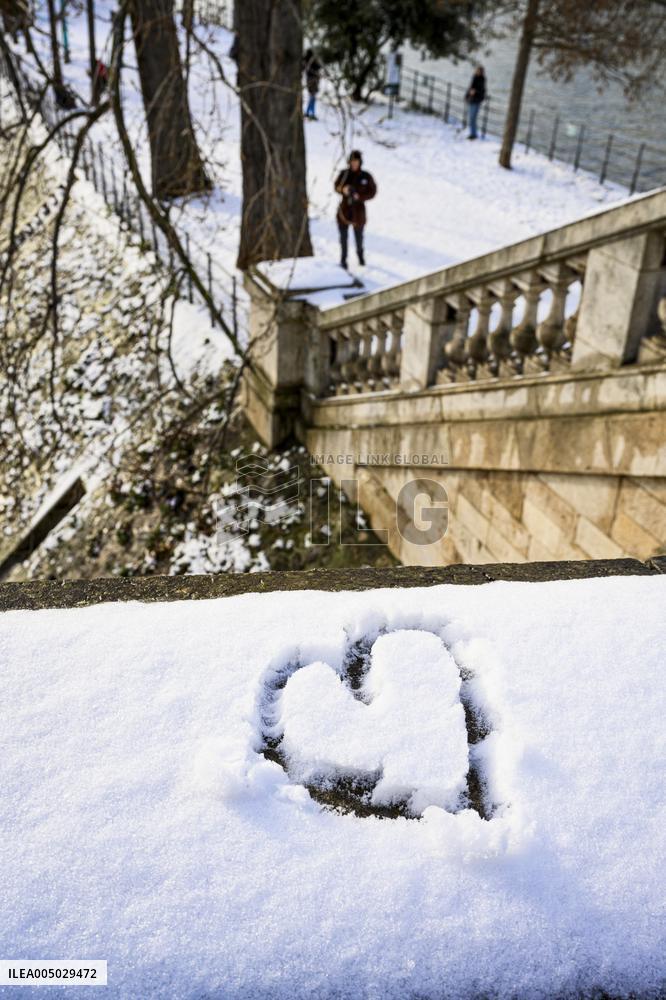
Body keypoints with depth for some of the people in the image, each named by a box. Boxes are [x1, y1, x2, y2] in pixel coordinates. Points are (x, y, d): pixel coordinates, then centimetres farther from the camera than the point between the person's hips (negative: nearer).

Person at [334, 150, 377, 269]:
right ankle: (343, 259, 27)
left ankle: (360, 253, 46)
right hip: (344, 209, 1)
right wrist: (343, 189, -18)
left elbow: (372, 192, -5)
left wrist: (359, 196, -21)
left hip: (358, 211, -1)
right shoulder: (344, 173, -6)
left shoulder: (366, 176, -11)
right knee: (343, 236, 7)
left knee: (359, 236, 17)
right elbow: (336, 186, 5)